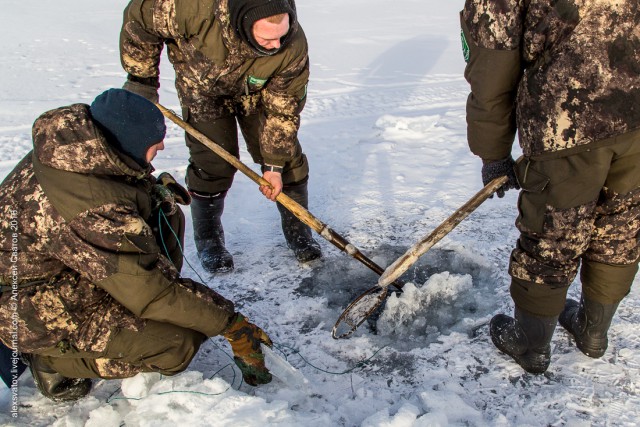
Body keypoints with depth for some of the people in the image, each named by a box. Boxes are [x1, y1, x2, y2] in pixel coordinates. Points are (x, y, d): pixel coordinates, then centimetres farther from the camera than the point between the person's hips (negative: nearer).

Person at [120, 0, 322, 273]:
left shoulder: (293, 48, -35)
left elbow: (284, 106, -22)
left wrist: (274, 165, -20)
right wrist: (141, 80, -15)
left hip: (257, 92, 2)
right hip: (201, 86, -1)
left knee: (286, 157, -3)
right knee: (213, 165, -8)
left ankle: (298, 232, 18)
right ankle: (208, 241, 14)